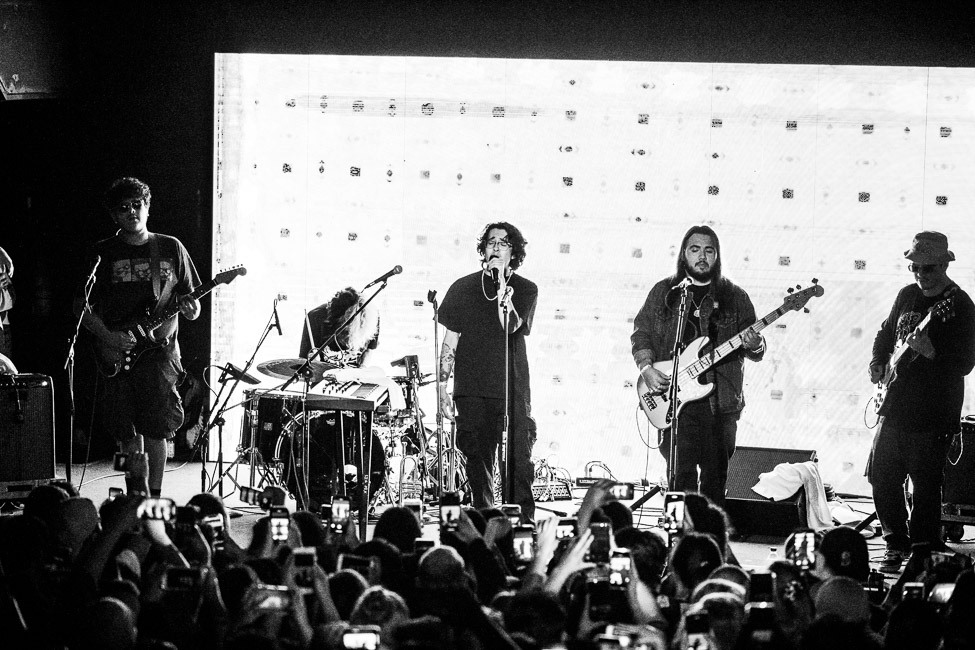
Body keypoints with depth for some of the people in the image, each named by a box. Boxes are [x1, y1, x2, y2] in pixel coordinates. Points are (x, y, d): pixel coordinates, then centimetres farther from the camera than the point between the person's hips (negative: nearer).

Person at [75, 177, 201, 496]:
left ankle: (154, 497, 0)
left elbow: (189, 296, 14)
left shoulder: (171, 249, 9)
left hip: (159, 350, -1)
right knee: (128, 433, 3)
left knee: (156, 429, -7)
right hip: (116, 353, 1)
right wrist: (108, 337, -8)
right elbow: (81, 306, 6)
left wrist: (191, 308, -10)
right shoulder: (102, 254, 7)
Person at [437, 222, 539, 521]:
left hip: (513, 388, -1)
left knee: (518, 461, -9)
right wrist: (442, 385, 5)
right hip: (472, 391, 1)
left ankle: (524, 523, -6)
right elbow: (450, 339, 10)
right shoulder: (463, 288, 10)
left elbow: (511, 327, -10)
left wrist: (502, 285, -14)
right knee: (478, 462, 2)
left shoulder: (525, 289, 7)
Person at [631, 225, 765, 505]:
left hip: (721, 403, 1)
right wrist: (646, 368, -5)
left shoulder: (735, 297, 9)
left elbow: (758, 353, 9)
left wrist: (755, 346, -14)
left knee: (716, 477, 3)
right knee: (681, 476, -7)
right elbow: (641, 333, 11)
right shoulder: (664, 292, 10)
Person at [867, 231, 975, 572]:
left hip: (933, 413, -6)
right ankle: (897, 545, 23)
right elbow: (885, 333, 26)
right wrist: (878, 363, 8)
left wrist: (931, 352, -29)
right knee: (881, 476, 8)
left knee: (926, 487, -3)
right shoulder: (907, 295, 10)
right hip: (895, 405, 6)